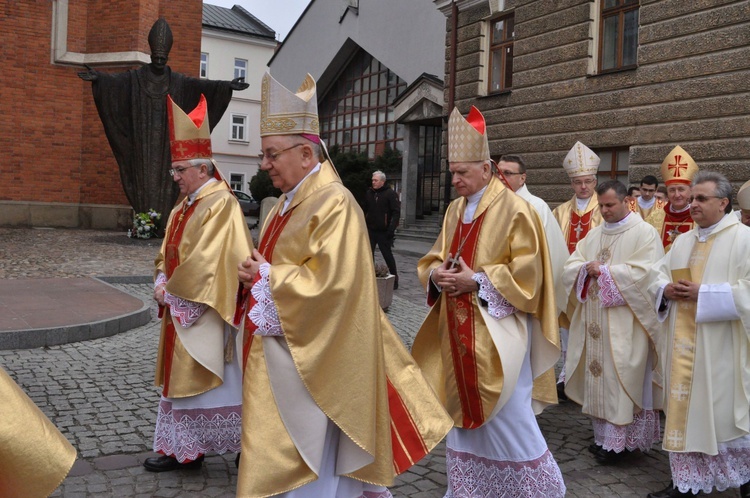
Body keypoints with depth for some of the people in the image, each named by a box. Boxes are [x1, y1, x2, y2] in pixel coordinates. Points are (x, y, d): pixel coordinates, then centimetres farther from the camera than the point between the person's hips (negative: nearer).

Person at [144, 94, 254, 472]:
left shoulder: (221, 204, -15)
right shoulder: (182, 208, 15)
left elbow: (205, 259, -21)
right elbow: (167, 253, 17)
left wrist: (172, 289, -14)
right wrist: (162, 282, -2)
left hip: (205, 310, -9)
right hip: (179, 308, 9)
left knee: (208, 378, -3)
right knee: (183, 377, 14)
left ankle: (243, 446, 10)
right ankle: (183, 449, 24)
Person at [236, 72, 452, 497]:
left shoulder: (334, 204, -17)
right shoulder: (288, 203, 12)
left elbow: (330, 282, -26)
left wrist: (266, 277, -15)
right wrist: (257, 274, -2)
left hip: (309, 356, -9)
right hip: (276, 353, 9)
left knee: (308, 462, 3)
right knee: (275, 458, 18)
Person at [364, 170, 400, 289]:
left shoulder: (390, 193, -7)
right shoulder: (369, 193, 10)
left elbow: (396, 212, -11)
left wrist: (391, 229, -18)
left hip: (384, 231, -5)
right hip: (370, 230, 5)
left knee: (387, 254, -1)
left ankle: (394, 279, 10)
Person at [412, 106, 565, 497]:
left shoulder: (515, 210, -11)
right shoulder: (455, 209, 11)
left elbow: (526, 274, -14)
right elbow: (435, 257, 16)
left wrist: (476, 281, -20)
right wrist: (436, 274, -7)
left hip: (496, 332, -7)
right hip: (458, 329, 7)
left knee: (506, 416, -3)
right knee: (464, 410, 14)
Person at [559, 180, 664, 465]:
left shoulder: (644, 233, -4)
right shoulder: (595, 234, 15)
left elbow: (644, 273, -16)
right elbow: (571, 265, 10)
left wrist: (604, 271, -14)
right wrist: (587, 268, -11)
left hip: (624, 325, -6)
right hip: (595, 321, 6)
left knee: (619, 377, -5)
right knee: (598, 376, 8)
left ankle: (618, 440, 4)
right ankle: (603, 434, 18)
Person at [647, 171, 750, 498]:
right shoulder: (683, 241, 14)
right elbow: (657, 276, 16)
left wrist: (702, 293, -19)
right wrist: (666, 290, -6)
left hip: (719, 347, -6)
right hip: (683, 343, 6)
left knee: (722, 410, 4)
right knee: (682, 409, 7)